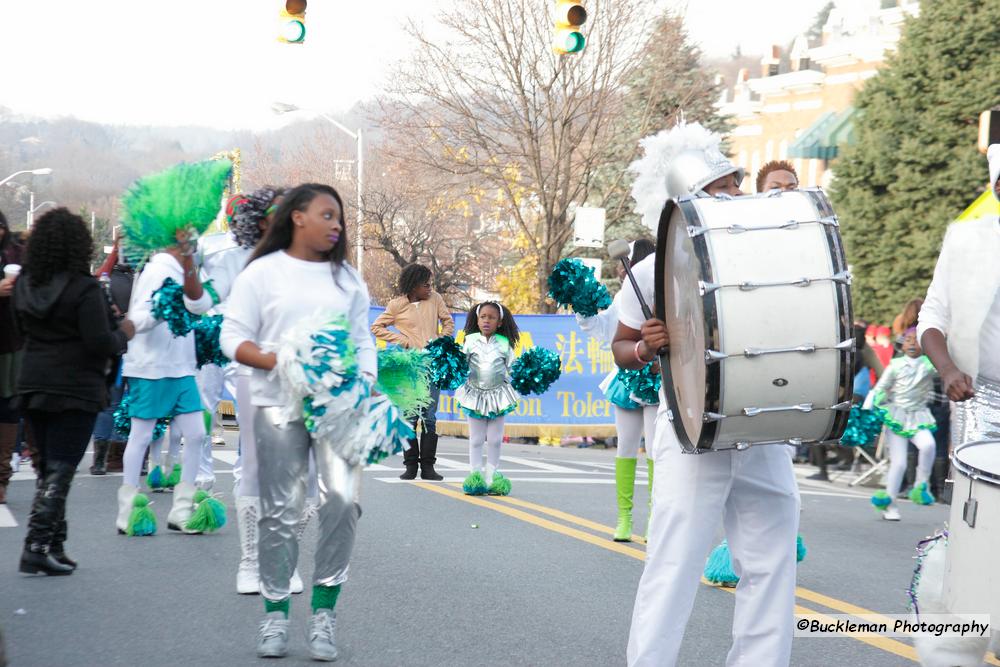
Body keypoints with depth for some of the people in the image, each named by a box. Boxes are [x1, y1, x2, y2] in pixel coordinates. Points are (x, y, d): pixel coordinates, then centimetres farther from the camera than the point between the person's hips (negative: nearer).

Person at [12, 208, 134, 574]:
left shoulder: (24, 285, 5)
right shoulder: (84, 288, -15)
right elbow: (99, 343, -18)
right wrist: (123, 334, 0)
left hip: (33, 388, 6)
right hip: (75, 390, -6)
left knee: (48, 468, 14)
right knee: (60, 470, -3)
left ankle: (54, 545, 15)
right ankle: (37, 548, -9)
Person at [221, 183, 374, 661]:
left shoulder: (348, 279, 15)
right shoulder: (262, 272, 3)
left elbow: (363, 342, 15)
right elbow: (233, 338, -1)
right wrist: (277, 362, -17)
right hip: (279, 405, -2)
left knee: (342, 499, -14)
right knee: (281, 511, 0)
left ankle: (323, 612, -3)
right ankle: (275, 613, 13)